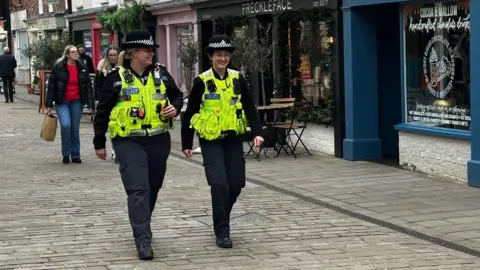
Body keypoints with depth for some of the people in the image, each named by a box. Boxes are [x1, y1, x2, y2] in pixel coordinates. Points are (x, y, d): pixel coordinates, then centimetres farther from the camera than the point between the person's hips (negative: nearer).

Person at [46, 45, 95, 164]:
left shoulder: (82, 68, 4)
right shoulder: (58, 67, -4)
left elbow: (88, 87, 6)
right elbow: (51, 86, -2)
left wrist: (90, 105, 1)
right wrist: (49, 104, -4)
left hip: (77, 102, 3)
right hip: (62, 102, -3)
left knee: (75, 128, 6)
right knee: (65, 125, -19)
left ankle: (75, 155, 17)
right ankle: (66, 154, -2)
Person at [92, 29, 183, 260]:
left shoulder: (160, 73, 5)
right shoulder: (117, 77, -6)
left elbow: (177, 95, 19)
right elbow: (103, 110, 1)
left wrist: (175, 107, -5)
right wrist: (99, 142, 4)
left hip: (158, 140, 4)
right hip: (129, 142, -4)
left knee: (152, 188, 14)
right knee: (138, 190, -13)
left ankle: (141, 228, 37)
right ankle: (143, 241, -12)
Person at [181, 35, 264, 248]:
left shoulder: (237, 79, 3)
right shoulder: (202, 82, -5)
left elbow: (250, 108, 2)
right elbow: (190, 113, 0)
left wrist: (257, 132, -12)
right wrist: (186, 143, 1)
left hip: (234, 139, 3)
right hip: (211, 141, -3)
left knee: (236, 184, 4)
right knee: (219, 184, -13)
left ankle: (221, 220, 30)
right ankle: (222, 231, -1)